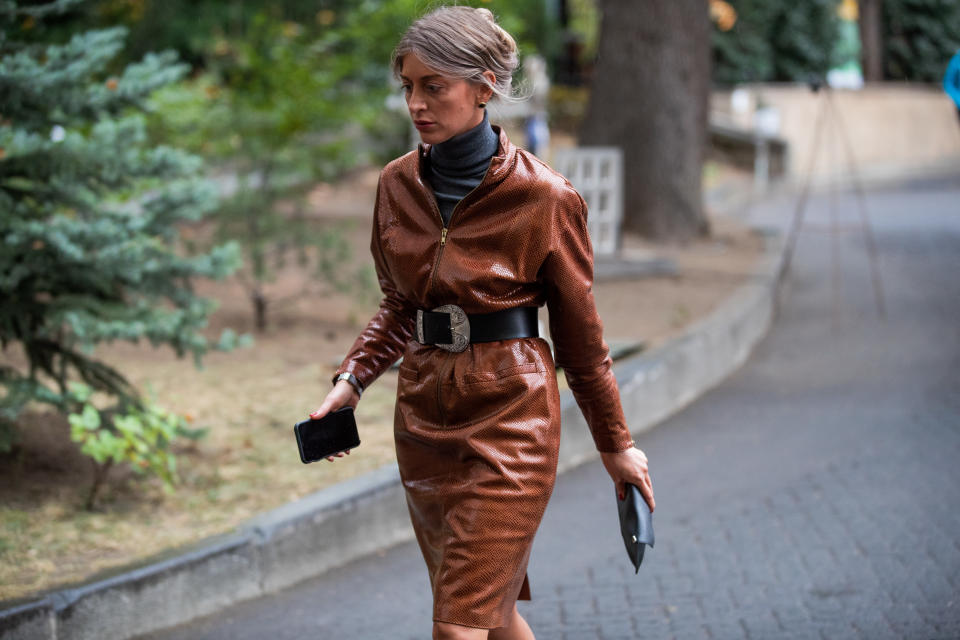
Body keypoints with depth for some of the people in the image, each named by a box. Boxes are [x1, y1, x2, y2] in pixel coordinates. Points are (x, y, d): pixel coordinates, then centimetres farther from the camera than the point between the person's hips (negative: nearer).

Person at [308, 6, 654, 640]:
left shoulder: (541, 195, -11)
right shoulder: (398, 184, 4)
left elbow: (579, 330, -2)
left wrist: (616, 443, 5)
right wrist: (352, 379, 2)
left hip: (508, 419, -6)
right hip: (424, 413, 6)